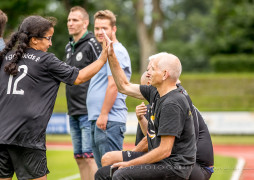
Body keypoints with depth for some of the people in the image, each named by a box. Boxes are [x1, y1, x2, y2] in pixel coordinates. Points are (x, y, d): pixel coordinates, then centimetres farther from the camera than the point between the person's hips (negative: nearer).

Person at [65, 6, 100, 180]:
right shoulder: (69, 47, 16)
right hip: (74, 112, 8)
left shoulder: (92, 44, -9)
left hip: (88, 112, -8)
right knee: (79, 158, 10)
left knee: (89, 156, -9)